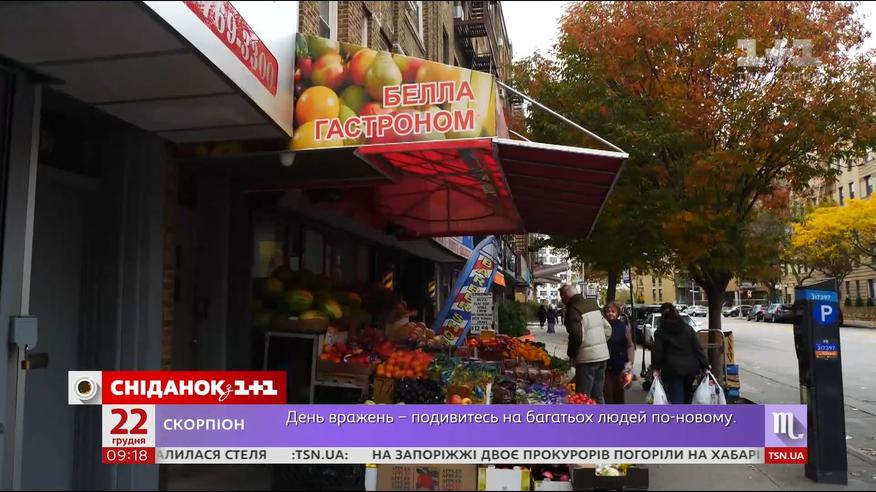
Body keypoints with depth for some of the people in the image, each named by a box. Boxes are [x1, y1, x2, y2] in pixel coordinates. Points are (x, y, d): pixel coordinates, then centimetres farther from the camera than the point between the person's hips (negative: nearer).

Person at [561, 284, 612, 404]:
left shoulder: (573, 310, -13)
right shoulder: (593, 304, 11)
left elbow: (576, 336, -23)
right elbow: (608, 329, 14)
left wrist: (571, 354, -8)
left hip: (587, 358, -8)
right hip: (602, 355, 8)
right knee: (598, 396, 16)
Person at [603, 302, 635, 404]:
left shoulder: (624, 326, -1)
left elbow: (630, 346, 2)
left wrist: (630, 363, -7)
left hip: (620, 367, 0)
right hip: (605, 366, 0)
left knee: (619, 395, 11)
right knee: (608, 395, 0)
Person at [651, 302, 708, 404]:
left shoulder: (660, 332, -3)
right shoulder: (688, 329, 7)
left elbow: (657, 352, -5)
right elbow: (698, 348, 5)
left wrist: (656, 367, 4)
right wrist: (705, 365, 7)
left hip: (672, 370, -4)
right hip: (690, 368, 4)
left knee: (677, 399, -4)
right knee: (687, 396, 19)